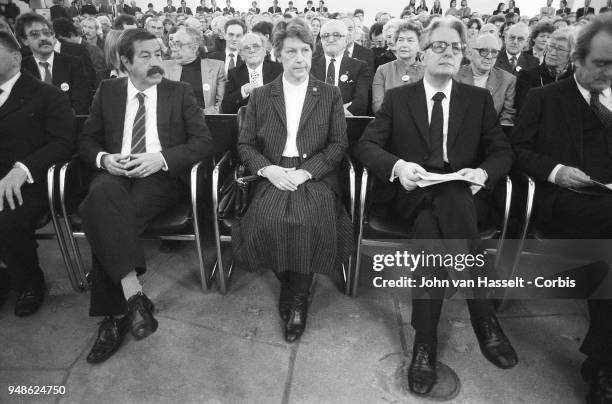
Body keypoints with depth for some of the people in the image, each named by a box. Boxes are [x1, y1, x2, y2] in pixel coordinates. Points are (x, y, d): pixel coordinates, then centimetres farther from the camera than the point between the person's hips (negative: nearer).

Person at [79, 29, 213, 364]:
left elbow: (203, 142, 1)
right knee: (102, 195, -34)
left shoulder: (180, 92, 11)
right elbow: (87, 139, 17)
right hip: (114, 172, 3)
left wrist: (161, 158, -14)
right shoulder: (107, 91, 17)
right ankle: (133, 294, -32)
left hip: (161, 175, -2)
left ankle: (113, 315, -20)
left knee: (105, 219, -30)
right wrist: (103, 158, -7)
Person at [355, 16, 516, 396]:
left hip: (460, 193, 0)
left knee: (432, 233, -35)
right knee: (431, 229, -35)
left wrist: (483, 172, -13)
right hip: (410, 193, 0)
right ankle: (484, 317, -23)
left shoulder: (479, 99, 14)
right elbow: (366, 145, 1)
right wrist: (397, 166, -20)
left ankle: (426, 340, -26)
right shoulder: (397, 97, 11)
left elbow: (503, 151, 11)